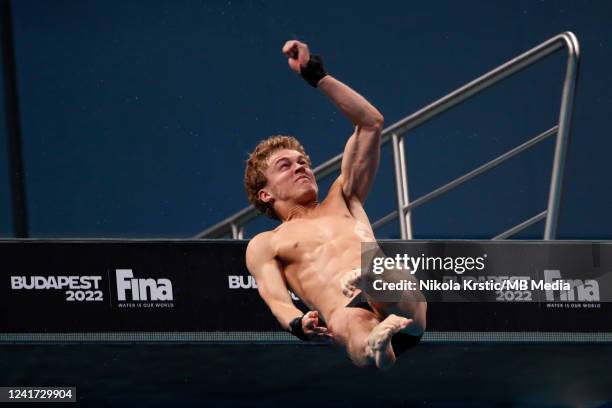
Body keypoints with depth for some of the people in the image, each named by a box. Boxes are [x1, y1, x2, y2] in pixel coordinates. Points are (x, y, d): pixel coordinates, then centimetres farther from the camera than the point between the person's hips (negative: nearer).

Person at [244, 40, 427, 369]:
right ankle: (376, 343, -78)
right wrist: (297, 323, -16)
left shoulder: (341, 203, 37)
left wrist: (316, 75, 32)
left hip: (402, 305, 3)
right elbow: (276, 299, 9)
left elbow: (370, 122, 36)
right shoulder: (264, 245, 29)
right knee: (350, 325, -43)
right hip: (347, 312, -3)